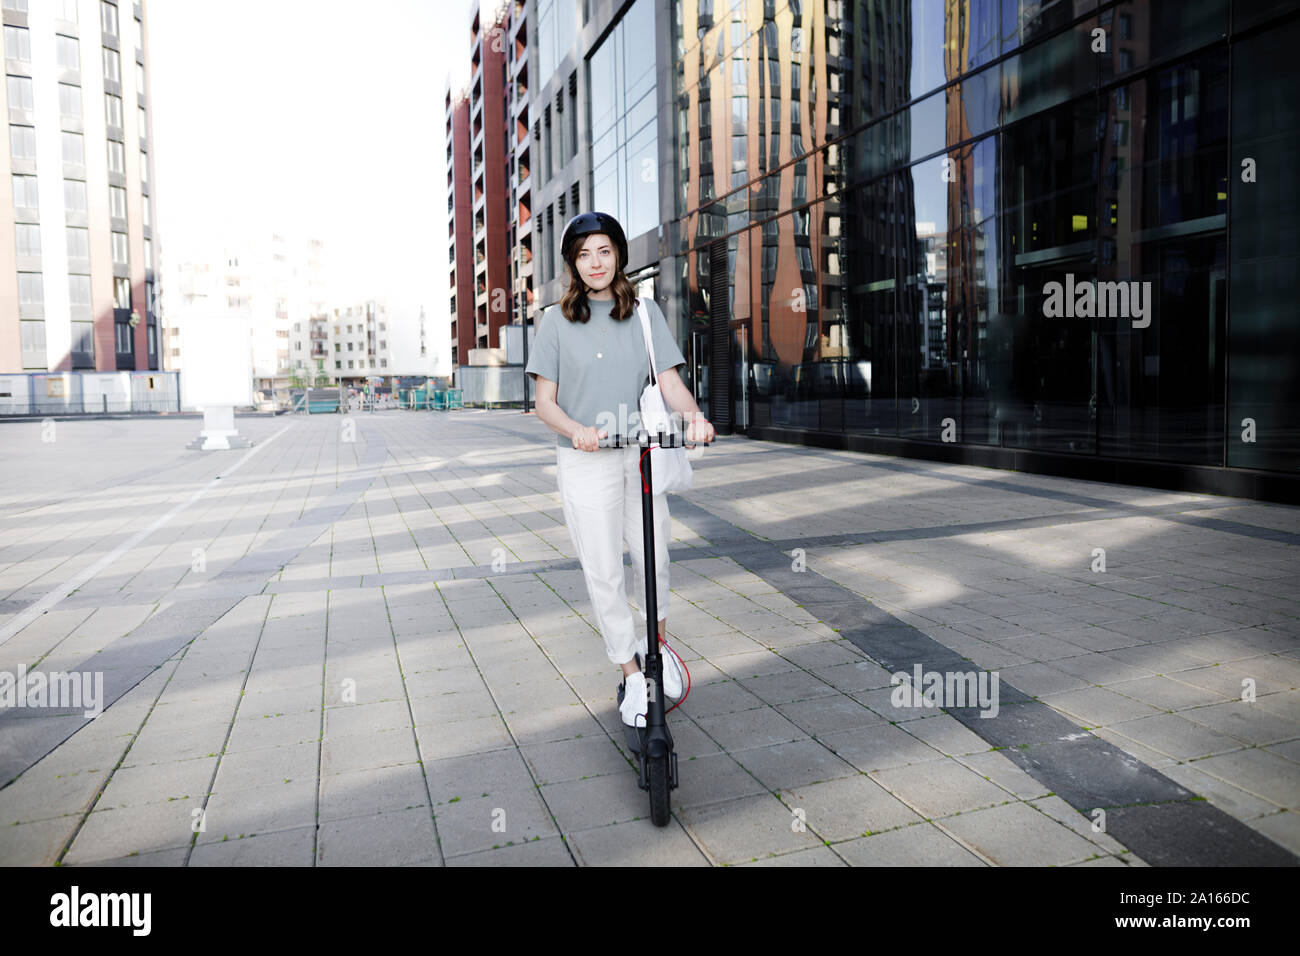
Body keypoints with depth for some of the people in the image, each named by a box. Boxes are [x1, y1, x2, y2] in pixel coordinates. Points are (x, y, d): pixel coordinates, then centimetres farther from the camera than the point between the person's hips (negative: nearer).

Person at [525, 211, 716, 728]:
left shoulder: (645, 312, 7)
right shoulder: (556, 320, 1)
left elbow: (669, 379, -1)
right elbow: (545, 402, -3)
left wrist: (693, 415, -22)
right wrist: (578, 430, -23)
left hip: (641, 456, 2)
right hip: (584, 460, -2)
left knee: (653, 558, 8)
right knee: (603, 572, 0)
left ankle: (658, 645, 36)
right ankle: (632, 675, 16)